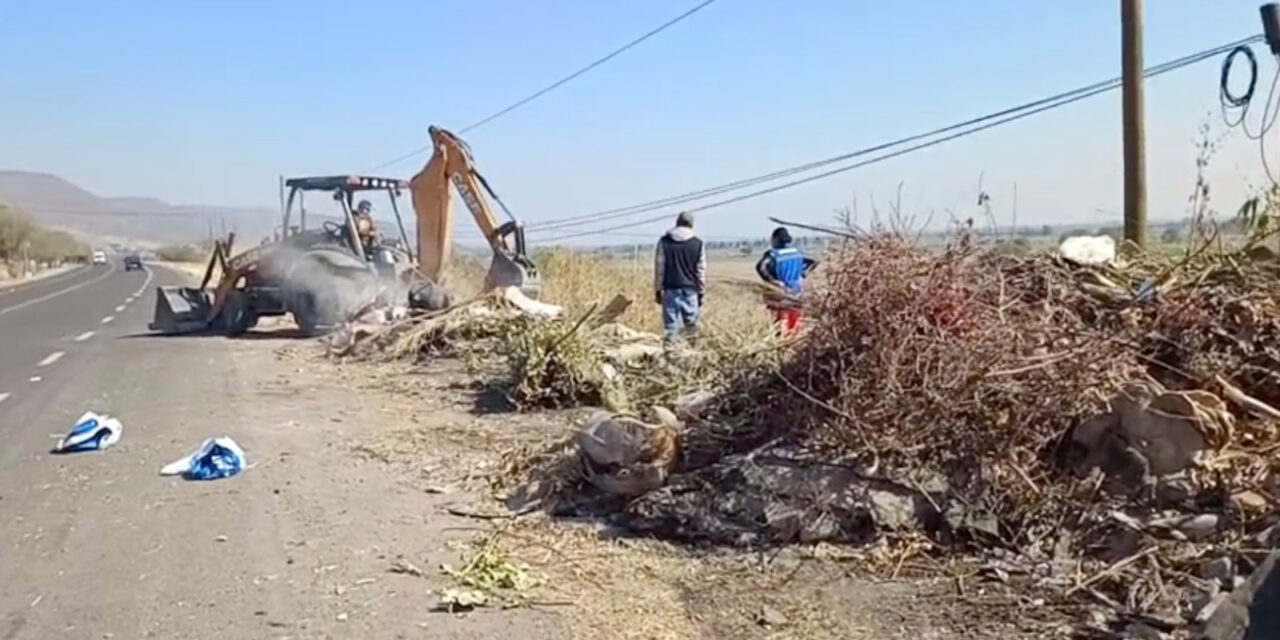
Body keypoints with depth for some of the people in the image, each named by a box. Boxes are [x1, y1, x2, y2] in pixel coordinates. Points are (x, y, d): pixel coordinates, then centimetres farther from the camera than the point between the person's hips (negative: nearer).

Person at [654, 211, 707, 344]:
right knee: (691, 325, 8)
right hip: (690, 289, 0)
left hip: (670, 289, 0)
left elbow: (659, 268, 1)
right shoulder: (698, 243, 2)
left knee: (670, 326, 2)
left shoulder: (664, 241, 0)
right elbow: (701, 270, 4)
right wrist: (701, 292, 11)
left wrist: (657, 290, 9)